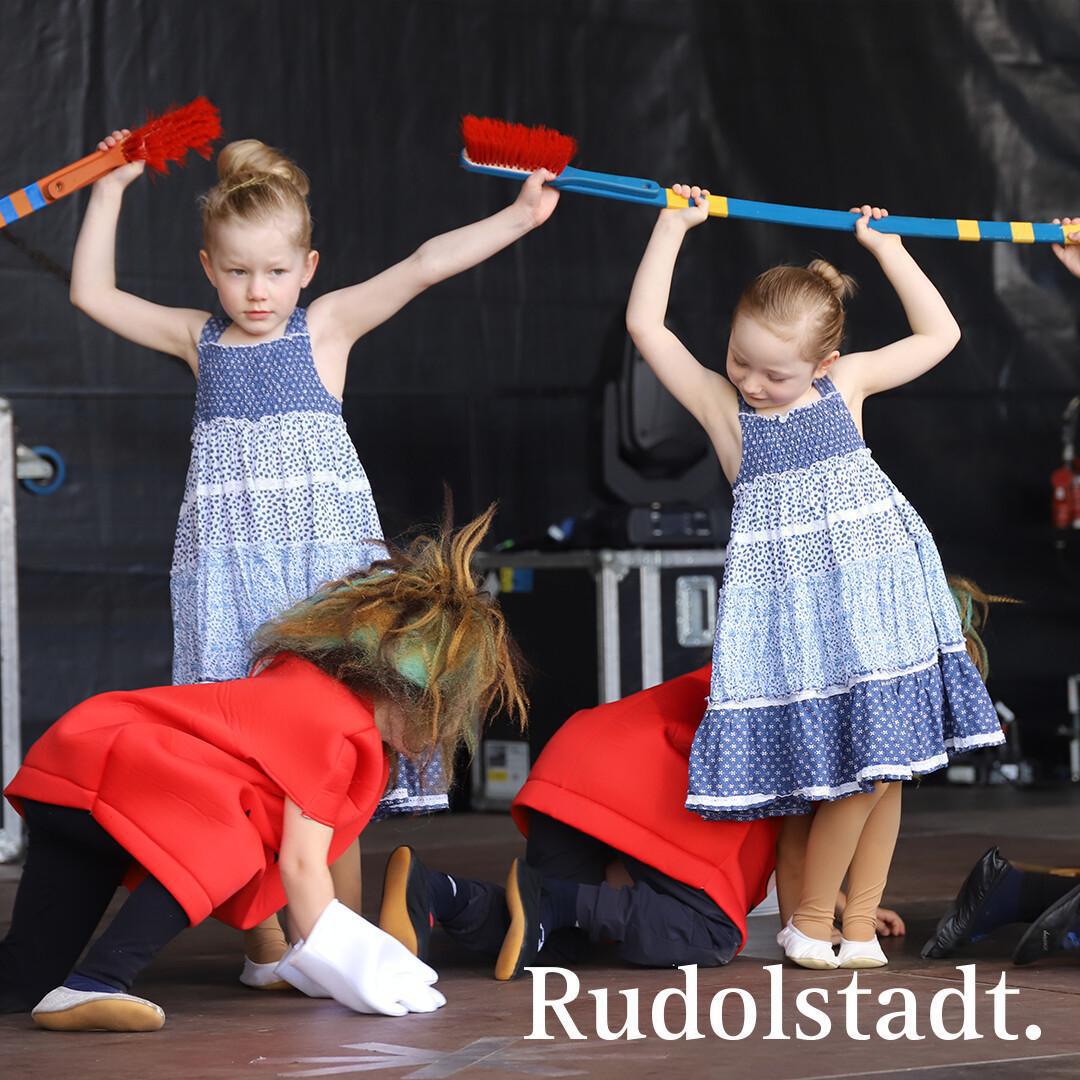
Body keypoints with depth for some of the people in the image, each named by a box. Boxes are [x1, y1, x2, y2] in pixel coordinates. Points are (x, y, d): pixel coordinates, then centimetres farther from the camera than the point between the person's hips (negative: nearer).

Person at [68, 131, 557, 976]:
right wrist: (111, 187, 13)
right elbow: (93, 293, 14)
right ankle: (265, 948, 7)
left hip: (321, 557, -2)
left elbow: (424, 267, -3)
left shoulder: (327, 326, 6)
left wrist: (518, 215, -10)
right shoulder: (198, 340, 12)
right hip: (228, 570, 2)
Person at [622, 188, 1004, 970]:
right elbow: (646, 326, -7)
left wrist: (885, 245, 14)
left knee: (884, 764, 3)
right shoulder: (720, 403, 1)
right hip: (794, 604, -3)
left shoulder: (846, 382, 8)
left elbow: (940, 334, 17)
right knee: (858, 763, -11)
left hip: (878, 593, 3)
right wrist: (675, 225, -4)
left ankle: (860, 925, 11)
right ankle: (807, 918, 5)